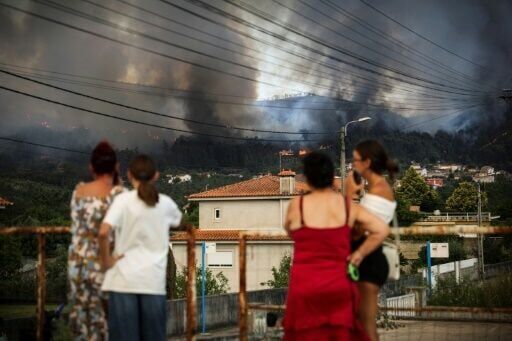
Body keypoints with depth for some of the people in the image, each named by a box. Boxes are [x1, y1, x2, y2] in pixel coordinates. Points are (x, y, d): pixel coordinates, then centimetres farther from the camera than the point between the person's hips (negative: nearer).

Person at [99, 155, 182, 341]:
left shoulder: (123, 200, -5)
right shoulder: (165, 203, 5)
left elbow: (103, 232, -18)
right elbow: (179, 220, 28)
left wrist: (106, 259, -5)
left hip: (125, 279, -2)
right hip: (153, 280, 2)